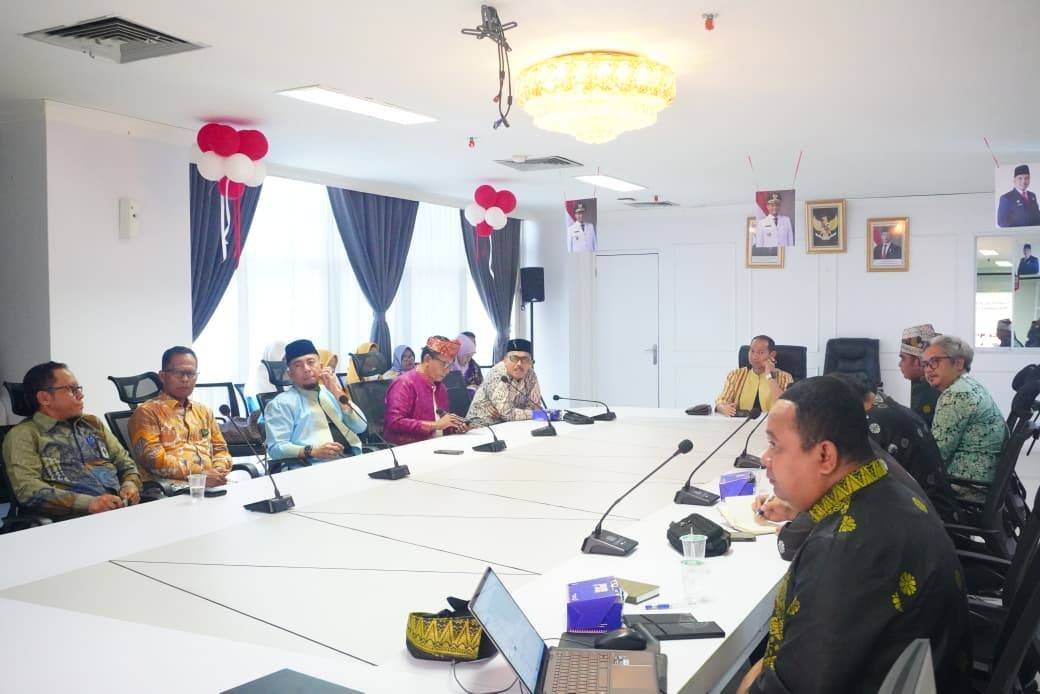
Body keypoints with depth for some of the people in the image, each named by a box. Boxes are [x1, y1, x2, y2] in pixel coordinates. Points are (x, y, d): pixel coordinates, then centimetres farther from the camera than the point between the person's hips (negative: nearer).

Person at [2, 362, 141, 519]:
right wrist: (87, 503, -19)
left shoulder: (93, 423, 21)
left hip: (124, 507, 5)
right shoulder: (23, 435, 5)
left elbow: (124, 460, 23)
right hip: (76, 518, -5)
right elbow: (27, 489, -8)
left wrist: (131, 484, 0)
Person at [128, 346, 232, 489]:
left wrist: (218, 472, -2)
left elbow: (220, 449, 21)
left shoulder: (204, 411, 23)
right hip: (170, 486, -6)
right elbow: (154, 459, -8)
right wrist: (200, 474, -16)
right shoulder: (147, 412, 3)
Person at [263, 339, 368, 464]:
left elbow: (361, 427, 9)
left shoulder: (331, 392, 18)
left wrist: (337, 392, 2)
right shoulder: (281, 403, 5)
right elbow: (276, 448, -4)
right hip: (319, 467, -4)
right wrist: (312, 451, -18)